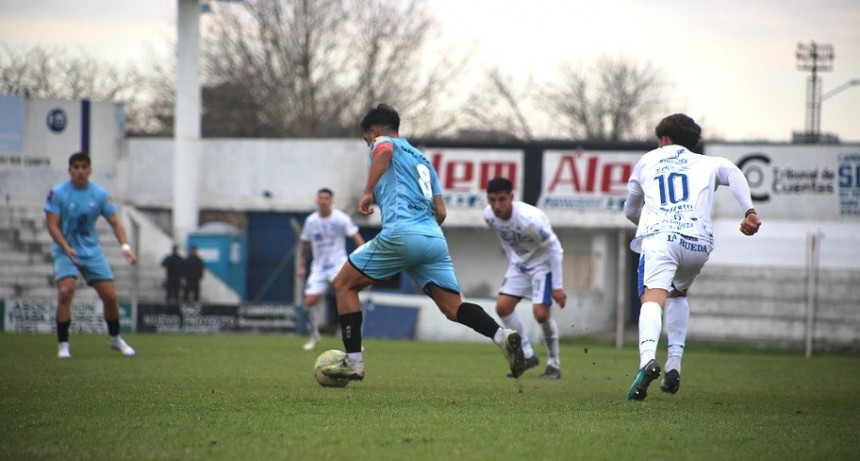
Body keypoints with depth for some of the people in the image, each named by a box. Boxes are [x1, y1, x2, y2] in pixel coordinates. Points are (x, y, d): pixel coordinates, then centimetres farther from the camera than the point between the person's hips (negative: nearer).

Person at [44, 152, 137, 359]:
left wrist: (125, 246, -15)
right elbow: (52, 224, -12)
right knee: (65, 291, -24)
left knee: (110, 295, 0)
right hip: (64, 251, -3)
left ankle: (114, 338, 25)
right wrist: (66, 248, -26)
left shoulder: (100, 194, -1)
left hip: (92, 251, 3)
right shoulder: (57, 193, -10)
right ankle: (63, 344, -13)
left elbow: (114, 221, 1)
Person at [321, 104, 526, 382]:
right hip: (435, 240, 6)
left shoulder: (383, 142, 13)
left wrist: (367, 192, -14)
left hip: (401, 234, -6)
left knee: (344, 285, 9)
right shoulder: (423, 160, 32)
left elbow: (384, 150, -16)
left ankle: (353, 362, 2)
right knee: (453, 309, 2)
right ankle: (502, 336, -25)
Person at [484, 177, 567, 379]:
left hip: (543, 263, -7)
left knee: (541, 313, -17)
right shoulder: (489, 215, -14)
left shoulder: (529, 219, -34)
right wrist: (512, 263, 14)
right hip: (519, 263, 7)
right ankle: (527, 356, 10)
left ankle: (554, 364, 3)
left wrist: (557, 286, -21)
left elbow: (554, 248, -24)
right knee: (502, 307, -5)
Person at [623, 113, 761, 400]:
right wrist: (749, 211, -7)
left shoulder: (647, 161, 29)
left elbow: (630, 211, 39)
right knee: (678, 294, 28)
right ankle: (673, 366, 15)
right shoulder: (707, 164, 27)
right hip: (699, 242, 2)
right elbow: (732, 173, 4)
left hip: (659, 237, -2)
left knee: (653, 298, -18)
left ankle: (648, 359, -47)